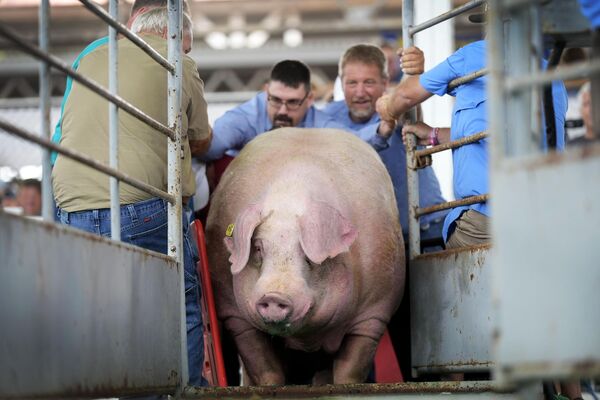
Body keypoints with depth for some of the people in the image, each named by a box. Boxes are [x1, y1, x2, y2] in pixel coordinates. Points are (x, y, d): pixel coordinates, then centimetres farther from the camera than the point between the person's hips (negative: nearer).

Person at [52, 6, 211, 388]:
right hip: (142, 208, -5)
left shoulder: (91, 59, 20)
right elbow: (201, 143, 16)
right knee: (182, 313, 4)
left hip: (73, 210, 5)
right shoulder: (181, 66, 6)